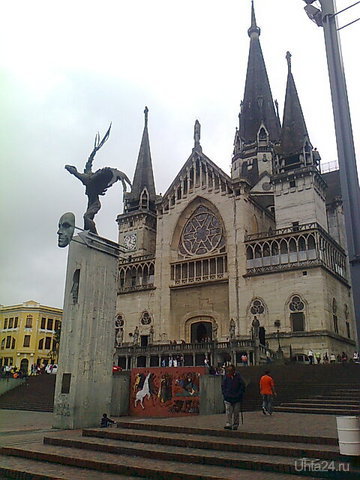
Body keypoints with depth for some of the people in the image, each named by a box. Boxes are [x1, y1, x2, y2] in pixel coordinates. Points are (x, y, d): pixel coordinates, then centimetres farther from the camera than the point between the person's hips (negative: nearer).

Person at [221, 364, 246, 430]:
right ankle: (228, 424, -5)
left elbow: (242, 385, -1)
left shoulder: (238, 376, -6)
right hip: (228, 398, 1)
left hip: (237, 398, -1)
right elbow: (222, 385, 10)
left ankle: (235, 425, 17)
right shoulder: (226, 377, 0)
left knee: (236, 412, 7)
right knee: (228, 412, -7)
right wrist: (224, 394, 1)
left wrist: (239, 394, -6)